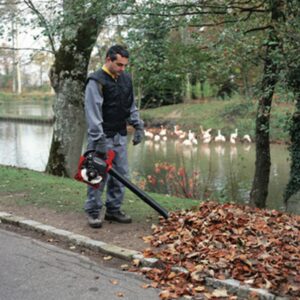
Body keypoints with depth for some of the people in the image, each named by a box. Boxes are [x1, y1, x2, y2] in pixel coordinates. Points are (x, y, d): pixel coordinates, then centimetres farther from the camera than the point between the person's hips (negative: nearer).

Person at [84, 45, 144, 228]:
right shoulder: (96, 81, -15)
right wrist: (99, 140, -24)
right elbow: (93, 113, -20)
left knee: (120, 175, 9)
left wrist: (138, 126, 9)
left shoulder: (126, 79, 9)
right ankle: (93, 212, 9)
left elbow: (132, 106, 19)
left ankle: (114, 210, 19)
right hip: (102, 137, -7)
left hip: (120, 136, 7)